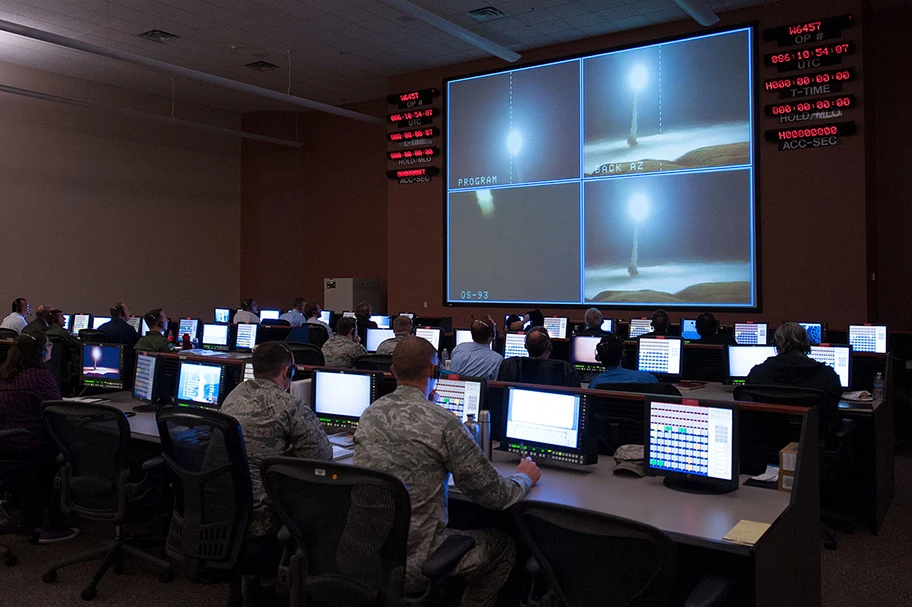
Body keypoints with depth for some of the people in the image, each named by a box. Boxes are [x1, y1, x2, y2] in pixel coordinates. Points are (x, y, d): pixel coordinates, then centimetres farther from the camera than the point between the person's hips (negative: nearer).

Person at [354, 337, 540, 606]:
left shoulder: (369, 414, -1)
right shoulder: (444, 424, -20)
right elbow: (494, 496, -11)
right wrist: (525, 477, 10)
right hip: (411, 563, -6)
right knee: (502, 546, 17)